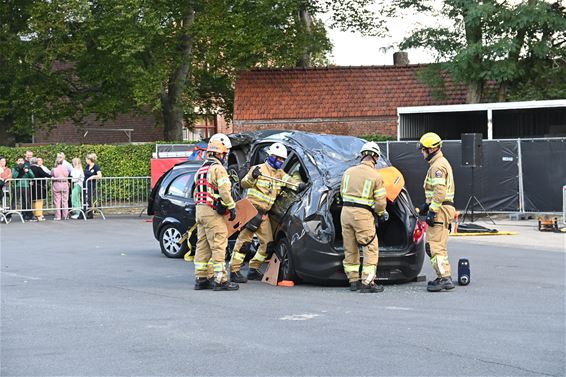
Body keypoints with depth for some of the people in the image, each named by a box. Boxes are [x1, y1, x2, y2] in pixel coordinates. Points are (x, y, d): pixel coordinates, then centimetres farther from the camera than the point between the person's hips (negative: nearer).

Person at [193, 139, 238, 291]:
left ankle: (201, 278, 13)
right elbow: (224, 191, -18)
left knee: (202, 245, 11)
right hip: (213, 212, -9)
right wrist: (232, 207, -11)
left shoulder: (201, 170, 19)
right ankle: (220, 280, -10)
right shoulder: (218, 169, -10)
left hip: (200, 210, 9)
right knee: (218, 246, -8)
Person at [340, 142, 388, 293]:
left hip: (346, 212, 6)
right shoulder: (376, 176, -7)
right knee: (371, 249, 1)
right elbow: (380, 202, -7)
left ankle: (353, 280, 21)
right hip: (363, 214, -6)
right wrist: (382, 214, 12)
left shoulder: (349, 172, 8)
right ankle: (367, 283, -3)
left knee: (350, 249, 14)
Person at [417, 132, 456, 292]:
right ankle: (445, 277, 20)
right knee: (438, 245, 16)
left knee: (436, 245, -11)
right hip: (442, 208, 11)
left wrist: (432, 211, -23)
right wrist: (427, 205, 24)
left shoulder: (438, 166, -15)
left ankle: (445, 278, -13)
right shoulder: (441, 163, 20)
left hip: (440, 210, -11)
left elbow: (440, 192, -23)